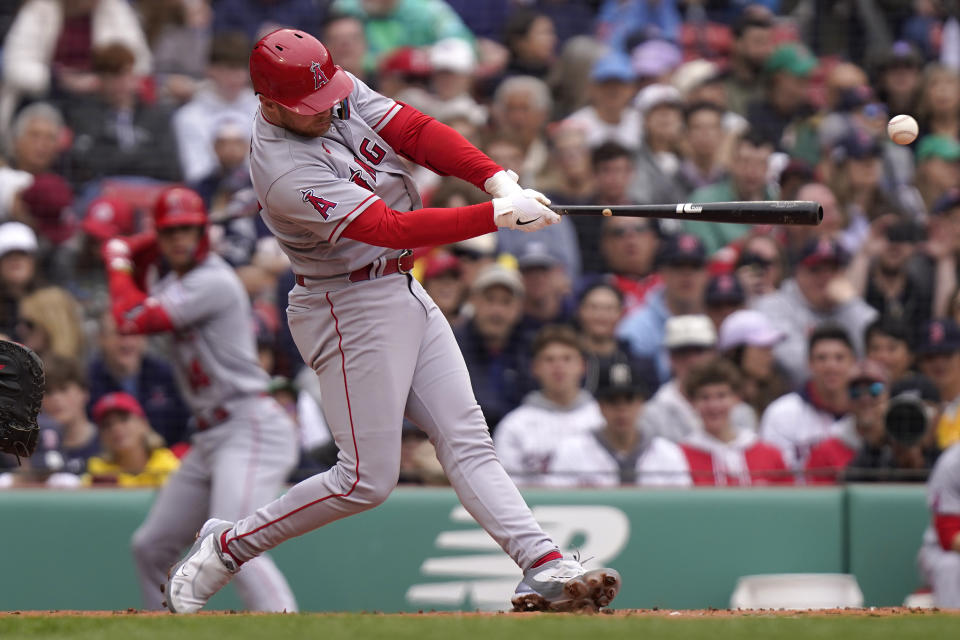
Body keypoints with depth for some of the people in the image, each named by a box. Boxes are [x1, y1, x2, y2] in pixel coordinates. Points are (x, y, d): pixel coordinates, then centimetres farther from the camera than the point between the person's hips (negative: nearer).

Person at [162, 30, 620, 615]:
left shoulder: (342, 91, -2)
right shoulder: (285, 171, -27)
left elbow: (417, 132, -6)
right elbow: (391, 228, -31)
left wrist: (498, 179, -22)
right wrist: (498, 216, -34)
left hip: (405, 293, 9)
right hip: (351, 309, -9)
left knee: (467, 440, 0)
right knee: (368, 478, -5)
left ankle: (544, 567, -6)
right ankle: (227, 547, 7)